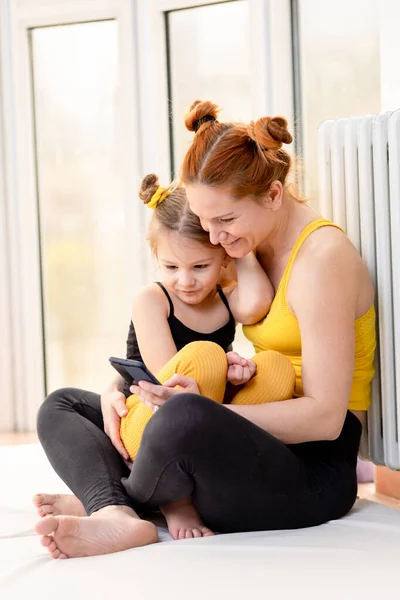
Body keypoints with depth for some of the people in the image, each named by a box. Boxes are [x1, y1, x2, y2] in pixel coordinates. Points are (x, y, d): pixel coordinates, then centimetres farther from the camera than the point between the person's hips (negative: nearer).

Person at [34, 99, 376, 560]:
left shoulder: (322, 258, -15)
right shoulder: (252, 249, 12)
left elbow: (325, 416, -21)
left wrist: (204, 410, -28)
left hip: (312, 474, -9)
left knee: (185, 417, -41)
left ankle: (109, 499, -7)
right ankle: (116, 519, -22)